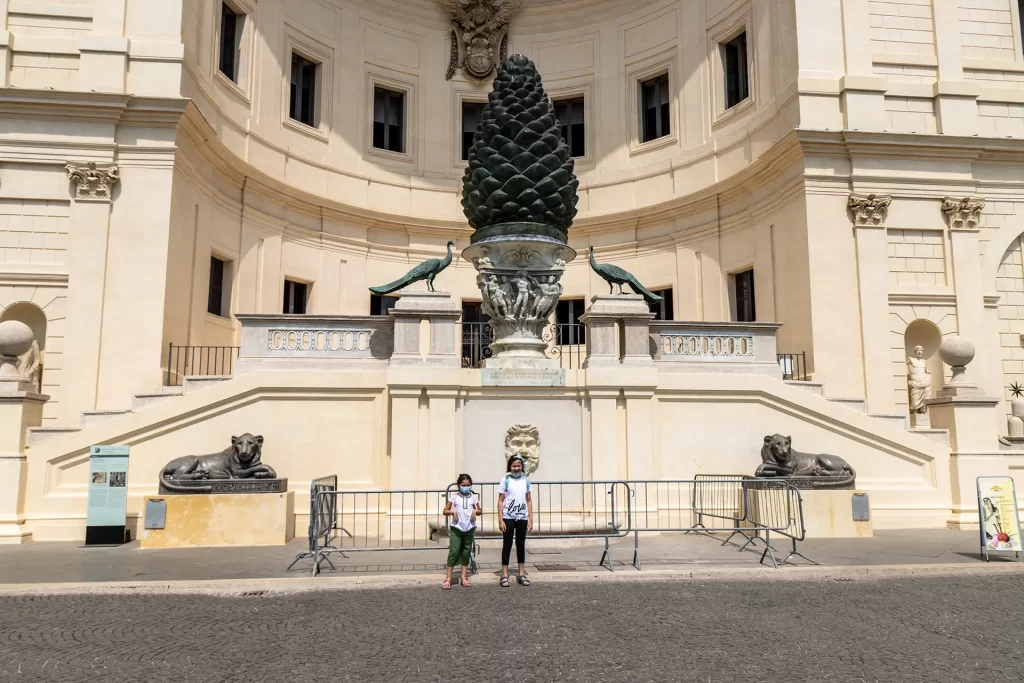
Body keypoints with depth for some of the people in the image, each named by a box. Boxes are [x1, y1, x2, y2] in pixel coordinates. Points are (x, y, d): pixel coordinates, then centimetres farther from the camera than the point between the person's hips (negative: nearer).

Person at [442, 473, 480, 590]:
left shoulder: (473, 497, 4)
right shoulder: (454, 498, -1)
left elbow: (479, 511, 13)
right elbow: (445, 511, 3)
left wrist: (475, 511, -8)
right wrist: (452, 512, -16)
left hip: (469, 528, 2)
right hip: (456, 528, -2)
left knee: (466, 552, 9)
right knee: (454, 551, -6)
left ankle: (464, 578, 19)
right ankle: (448, 578, -1)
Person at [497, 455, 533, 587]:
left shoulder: (526, 480, 4)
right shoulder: (505, 480, -5)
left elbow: (529, 501, 7)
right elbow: (500, 501, -5)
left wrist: (530, 520, 3)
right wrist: (500, 520, -11)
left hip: (522, 517, 3)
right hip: (508, 517, -3)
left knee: (521, 545, 10)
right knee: (507, 545, 3)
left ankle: (521, 574, 18)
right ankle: (504, 576, 7)